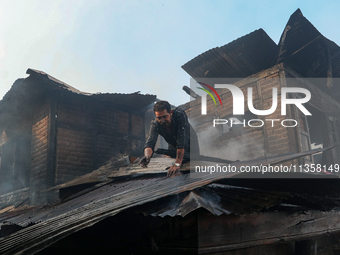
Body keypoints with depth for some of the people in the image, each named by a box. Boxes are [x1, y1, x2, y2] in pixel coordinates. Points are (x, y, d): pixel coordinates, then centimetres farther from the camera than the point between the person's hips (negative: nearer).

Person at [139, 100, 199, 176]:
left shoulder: (180, 115, -38)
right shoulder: (155, 124, -29)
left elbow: (181, 142, -42)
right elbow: (150, 143, -39)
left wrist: (177, 164, -47)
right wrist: (147, 156, -63)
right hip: (173, 146, 2)